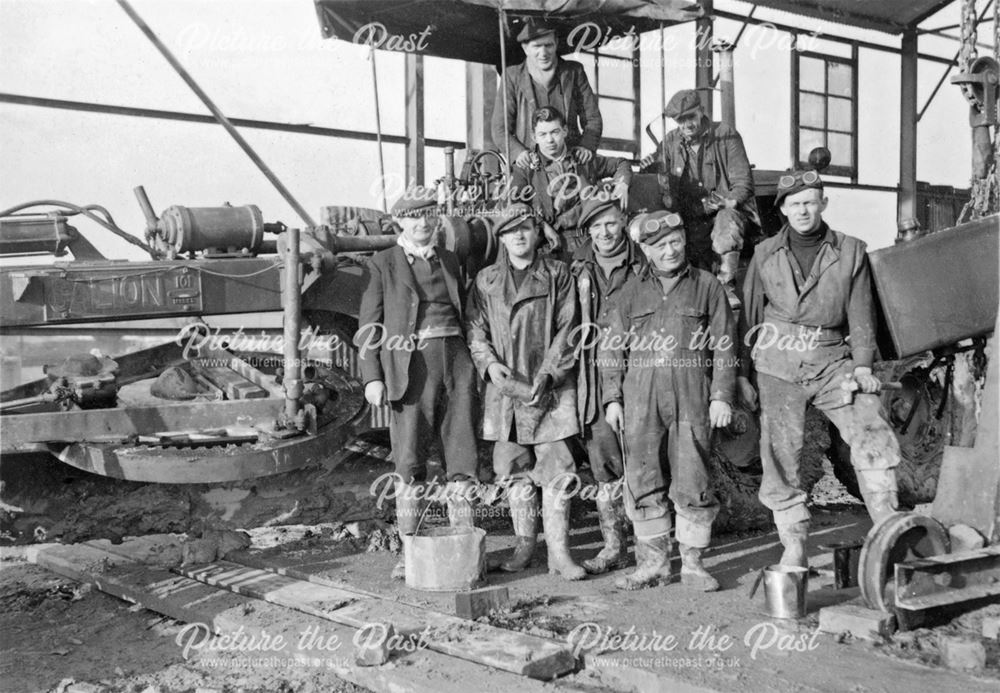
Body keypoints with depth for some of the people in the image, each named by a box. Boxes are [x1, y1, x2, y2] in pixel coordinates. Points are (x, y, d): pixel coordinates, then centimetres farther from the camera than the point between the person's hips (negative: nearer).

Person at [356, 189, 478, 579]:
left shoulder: (450, 261, 16)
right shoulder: (382, 264, 5)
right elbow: (368, 325, 1)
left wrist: (474, 366, 11)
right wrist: (372, 377, -8)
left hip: (456, 361, 3)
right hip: (411, 367, -3)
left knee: (462, 459, 4)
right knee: (409, 464, -1)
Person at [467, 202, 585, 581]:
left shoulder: (557, 274, 4)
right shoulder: (485, 280, 11)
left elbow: (566, 330, -1)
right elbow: (475, 329, 10)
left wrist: (547, 374, -11)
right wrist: (489, 362, -9)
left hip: (550, 387, -2)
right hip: (504, 386, 2)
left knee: (556, 470, -5)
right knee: (514, 470, 8)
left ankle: (558, 552, 1)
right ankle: (524, 543, 21)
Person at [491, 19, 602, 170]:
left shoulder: (573, 72, 11)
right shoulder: (513, 77, 6)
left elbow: (593, 119, 14)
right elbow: (499, 128, 5)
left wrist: (587, 145, -6)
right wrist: (517, 152, -15)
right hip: (529, 166, -1)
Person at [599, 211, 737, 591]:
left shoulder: (707, 286, 8)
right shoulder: (632, 292, 13)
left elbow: (724, 345, 5)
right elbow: (611, 347, 12)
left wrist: (721, 395, -2)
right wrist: (612, 398, 5)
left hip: (692, 396, -2)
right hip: (641, 397, 2)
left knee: (692, 481, -1)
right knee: (643, 481, 3)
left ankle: (693, 562, 12)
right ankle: (652, 560, 14)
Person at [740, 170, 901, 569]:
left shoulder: (851, 252, 7)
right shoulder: (766, 254, 8)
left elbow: (860, 312, 6)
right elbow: (748, 313, 12)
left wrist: (862, 364, -5)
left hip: (832, 360, 0)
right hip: (778, 364, 0)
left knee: (873, 436, -12)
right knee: (780, 451, -2)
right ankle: (793, 543, 9)